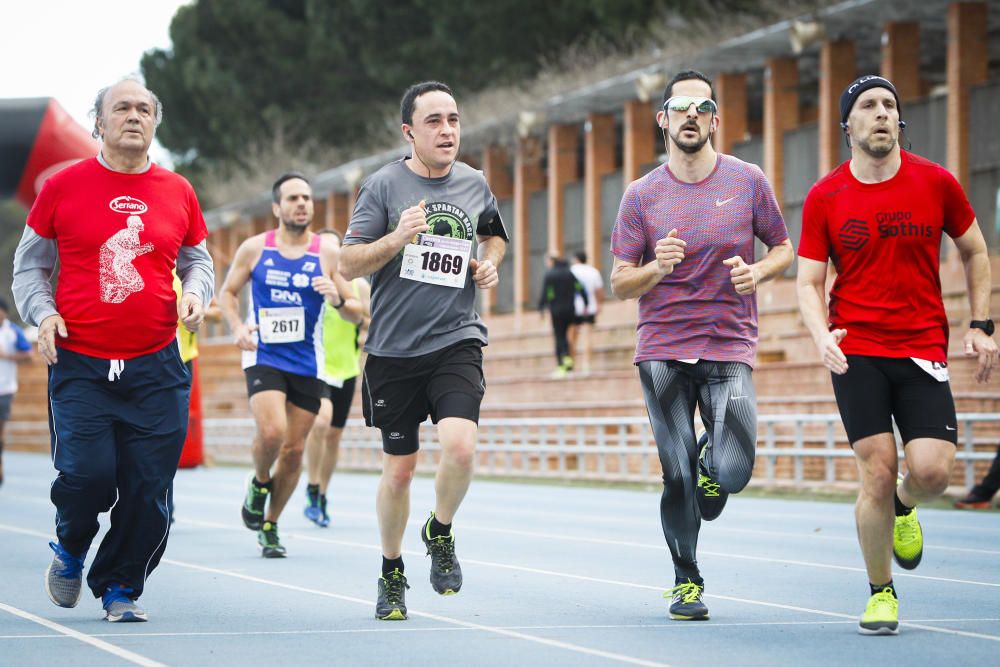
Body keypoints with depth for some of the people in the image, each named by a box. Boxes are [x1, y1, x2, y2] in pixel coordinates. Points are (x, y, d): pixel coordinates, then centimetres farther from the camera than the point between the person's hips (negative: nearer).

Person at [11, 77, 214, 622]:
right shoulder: (63, 187, 3)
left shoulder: (177, 193, 9)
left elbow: (197, 260, 21)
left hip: (156, 369, 2)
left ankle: (119, 587, 19)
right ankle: (70, 551, 19)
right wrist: (42, 313, -6)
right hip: (80, 366, -2)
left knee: (148, 489, -1)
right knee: (86, 473, -14)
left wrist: (196, 292, -1)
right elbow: (29, 266, 11)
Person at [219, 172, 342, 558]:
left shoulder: (328, 252, -1)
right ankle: (259, 482, 8)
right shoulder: (254, 248, 0)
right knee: (271, 430, -24)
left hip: (308, 364, 2)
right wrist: (237, 327, -6)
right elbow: (228, 292, 12)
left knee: (294, 450, 5)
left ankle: (270, 527, 23)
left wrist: (337, 298, -21)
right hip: (263, 357, -2)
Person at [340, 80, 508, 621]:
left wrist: (490, 264, 6)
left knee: (460, 445, -21)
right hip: (393, 349, -1)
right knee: (399, 469, 5)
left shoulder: (475, 185, 7)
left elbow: (494, 235, 28)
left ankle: (440, 533, 8)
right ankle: (391, 573, 27)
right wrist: (397, 238, -20)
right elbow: (349, 263, -5)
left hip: (457, 341, 1)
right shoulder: (383, 185, -3)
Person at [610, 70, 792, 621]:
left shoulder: (748, 181, 2)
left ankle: (711, 466, 25)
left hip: (730, 348, 0)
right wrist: (656, 268, -17)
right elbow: (619, 283, 4)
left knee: (733, 471, -14)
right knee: (677, 474, -3)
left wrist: (758, 272, -10)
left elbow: (783, 248, 12)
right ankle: (686, 581, 18)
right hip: (662, 352, 0)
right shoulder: (641, 195, 2)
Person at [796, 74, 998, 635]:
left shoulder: (936, 183, 1)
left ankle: (904, 508, 26)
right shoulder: (824, 199, 0)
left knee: (932, 471, -13)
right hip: (856, 351, -1)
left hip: (923, 348, 1)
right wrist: (821, 335, -17)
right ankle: (881, 592, 10)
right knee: (877, 473, -9)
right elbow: (810, 281, 3)